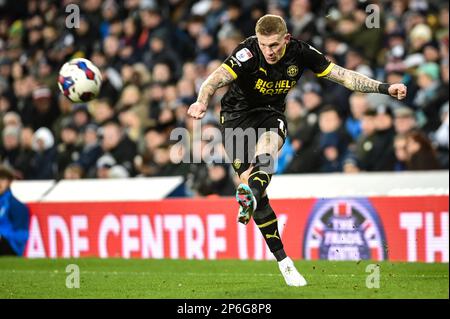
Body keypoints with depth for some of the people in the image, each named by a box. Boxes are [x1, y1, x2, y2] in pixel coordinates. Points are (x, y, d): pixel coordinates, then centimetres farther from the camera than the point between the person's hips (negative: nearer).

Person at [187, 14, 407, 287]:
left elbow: (343, 75, -8)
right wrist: (202, 101, -59)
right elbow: (217, 78, -38)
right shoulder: (247, 54, -24)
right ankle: (283, 260, -3)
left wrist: (384, 88, -16)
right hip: (237, 115, -2)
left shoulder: (300, 52, -13)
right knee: (252, 182, -10)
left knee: (267, 145, -35)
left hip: (271, 114, 2)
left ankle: (251, 195, -62)